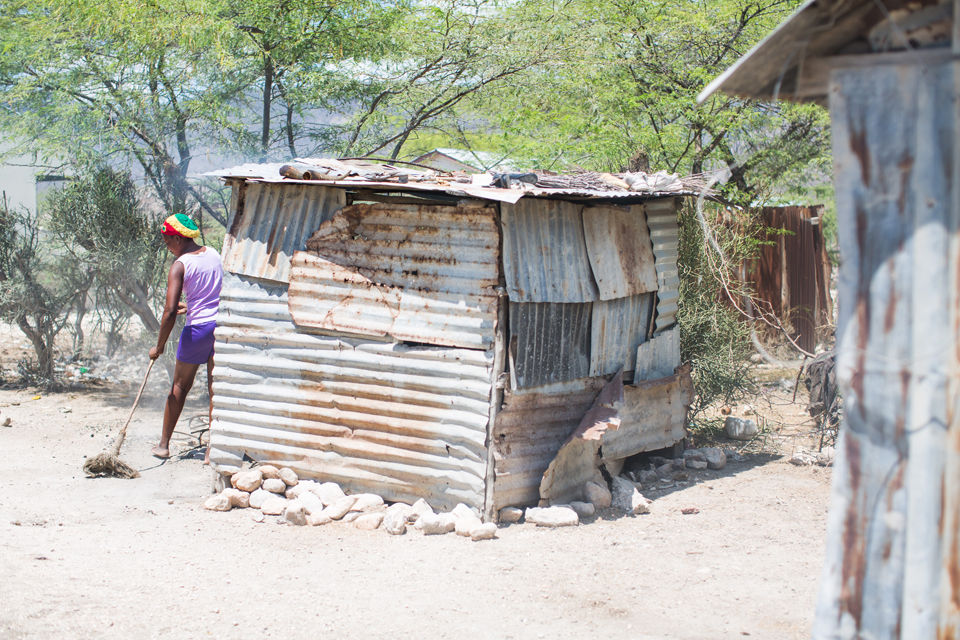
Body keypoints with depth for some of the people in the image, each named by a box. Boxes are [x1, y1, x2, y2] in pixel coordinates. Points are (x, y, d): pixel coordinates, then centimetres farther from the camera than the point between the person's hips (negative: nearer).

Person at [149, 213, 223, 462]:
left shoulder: (180, 265, -13)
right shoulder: (214, 254, 7)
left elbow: (170, 311, -19)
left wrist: (159, 346, -9)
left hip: (198, 329, -4)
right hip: (223, 325, 5)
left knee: (180, 387, 12)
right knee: (216, 388, 8)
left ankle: (164, 444, 24)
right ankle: (213, 449, 5)